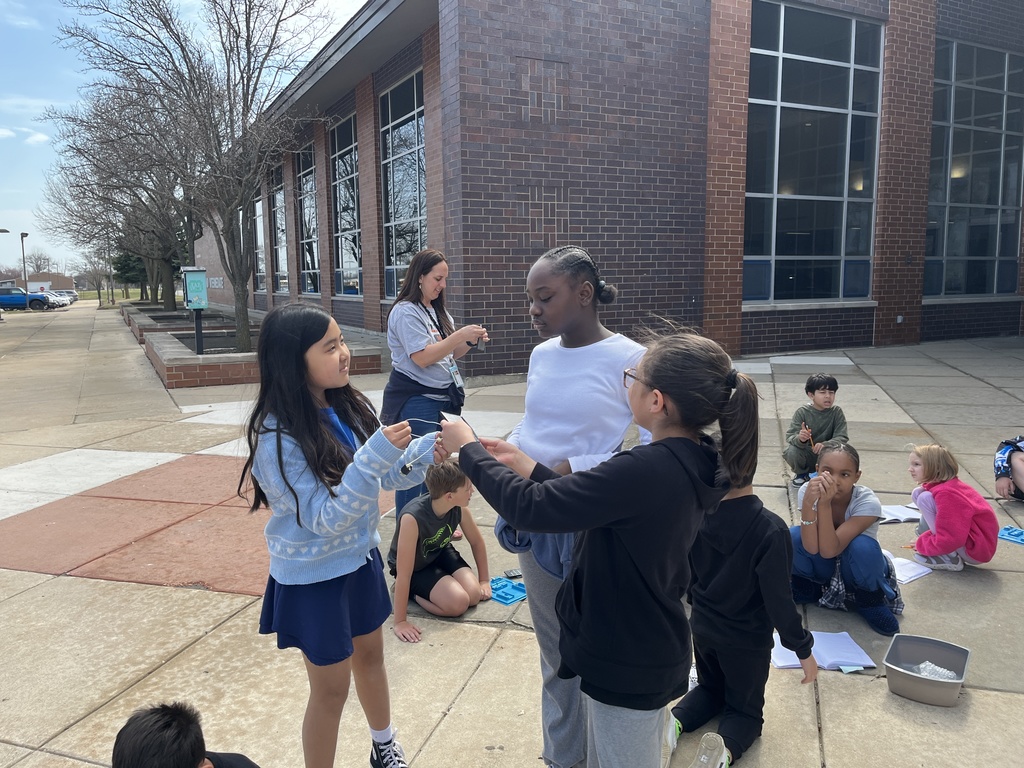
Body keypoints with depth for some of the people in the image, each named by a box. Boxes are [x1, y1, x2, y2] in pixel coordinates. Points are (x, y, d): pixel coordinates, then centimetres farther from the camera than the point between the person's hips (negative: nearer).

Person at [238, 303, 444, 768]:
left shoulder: (346, 407, -7)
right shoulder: (276, 435, -26)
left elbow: (385, 475, -1)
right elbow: (325, 518, -29)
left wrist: (424, 453, -20)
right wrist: (377, 455, -37)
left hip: (360, 559, 7)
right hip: (313, 577, -7)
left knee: (369, 655, 26)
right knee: (331, 687, 11)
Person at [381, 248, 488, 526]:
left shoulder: (438, 311, 13)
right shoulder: (405, 311, -11)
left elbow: (450, 353, 17)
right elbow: (422, 357, -19)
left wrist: (471, 341, -2)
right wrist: (460, 334, -20)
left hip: (443, 398, 8)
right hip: (415, 401, -8)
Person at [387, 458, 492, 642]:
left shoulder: (459, 508, -22)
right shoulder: (413, 518, -40)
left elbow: (477, 542, -1)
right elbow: (403, 573, -36)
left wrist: (484, 580, 7)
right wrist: (400, 621, -32)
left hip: (440, 553, 5)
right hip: (414, 567, -5)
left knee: (474, 595, -12)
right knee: (458, 603, -22)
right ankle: (408, 591, 2)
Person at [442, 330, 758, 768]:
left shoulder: (647, 470, -33)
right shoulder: (692, 464, -3)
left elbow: (530, 509, -29)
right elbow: (589, 502, 5)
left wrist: (469, 449, -14)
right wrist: (522, 464, 6)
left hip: (626, 663, -8)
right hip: (651, 649, 8)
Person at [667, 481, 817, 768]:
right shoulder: (770, 529, -28)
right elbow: (779, 599, -23)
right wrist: (802, 648, -9)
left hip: (702, 627, 4)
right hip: (748, 637, -4)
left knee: (710, 689, 28)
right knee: (745, 709, 17)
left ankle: (674, 722, 0)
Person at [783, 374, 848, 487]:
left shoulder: (836, 412, -8)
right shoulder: (802, 412, -12)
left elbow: (842, 438, -15)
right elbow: (790, 436, -18)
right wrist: (800, 439, -44)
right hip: (805, 454, -1)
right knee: (792, 452, -32)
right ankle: (802, 474, 4)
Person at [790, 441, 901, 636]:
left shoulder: (868, 502, -27)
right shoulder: (808, 491, -21)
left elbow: (829, 550, -35)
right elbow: (812, 548, -32)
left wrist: (824, 503, -44)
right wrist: (809, 502, -44)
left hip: (857, 571, -2)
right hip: (824, 568, 2)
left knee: (862, 546, -34)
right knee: (792, 537, -27)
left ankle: (869, 600, -3)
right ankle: (808, 588, 3)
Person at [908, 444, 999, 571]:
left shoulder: (945, 493, -24)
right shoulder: (949, 484, 5)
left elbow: (950, 540, -27)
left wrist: (922, 544, -10)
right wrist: (923, 539, 8)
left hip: (976, 551, -10)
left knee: (924, 498, -21)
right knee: (918, 493, 3)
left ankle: (950, 558, -12)